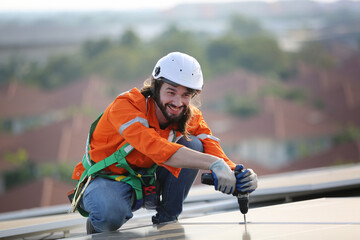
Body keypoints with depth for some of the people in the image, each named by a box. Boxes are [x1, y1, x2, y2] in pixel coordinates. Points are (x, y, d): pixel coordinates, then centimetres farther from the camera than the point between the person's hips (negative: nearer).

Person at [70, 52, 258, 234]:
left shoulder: (191, 118, -9)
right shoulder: (126, 105, -27)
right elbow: (156, 148, -44)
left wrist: (239, 177, -44)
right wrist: (213, 163, -54)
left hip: (148, 182, 5)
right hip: (108, 178, -5)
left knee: (192, 145, -18)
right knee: (111, 215, -40)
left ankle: (167, 217, -5)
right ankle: (99, 222, -1)